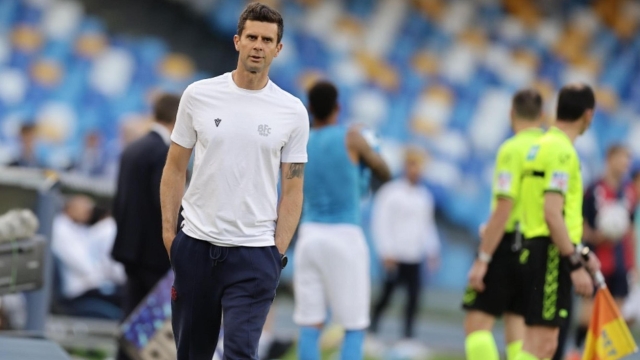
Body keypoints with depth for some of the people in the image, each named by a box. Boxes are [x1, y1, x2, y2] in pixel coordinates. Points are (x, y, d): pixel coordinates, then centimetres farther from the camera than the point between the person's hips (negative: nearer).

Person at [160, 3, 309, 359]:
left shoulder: (293, 112, -1)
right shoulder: (199, 95, 0)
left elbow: (293, 189, 2)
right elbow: (176, 168, 6)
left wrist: (279, 252, -5)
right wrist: (168, 231, 0)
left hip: (254, 253, -2)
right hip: (196, 245, 2)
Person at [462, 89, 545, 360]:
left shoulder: (512, 149, -11)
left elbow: (503, 209, -17)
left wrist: (482, 259, -15)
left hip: (508, 246, -7)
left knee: (477, 322, -4)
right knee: (516, 324, 11)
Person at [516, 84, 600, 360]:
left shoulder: (545, 145, 17)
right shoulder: (561, 150, -14)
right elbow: (552, 214, -21)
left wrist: (578, 252, 26)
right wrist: (575, 264, -20)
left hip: (538, 251, 10)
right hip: (551, 256, -10)